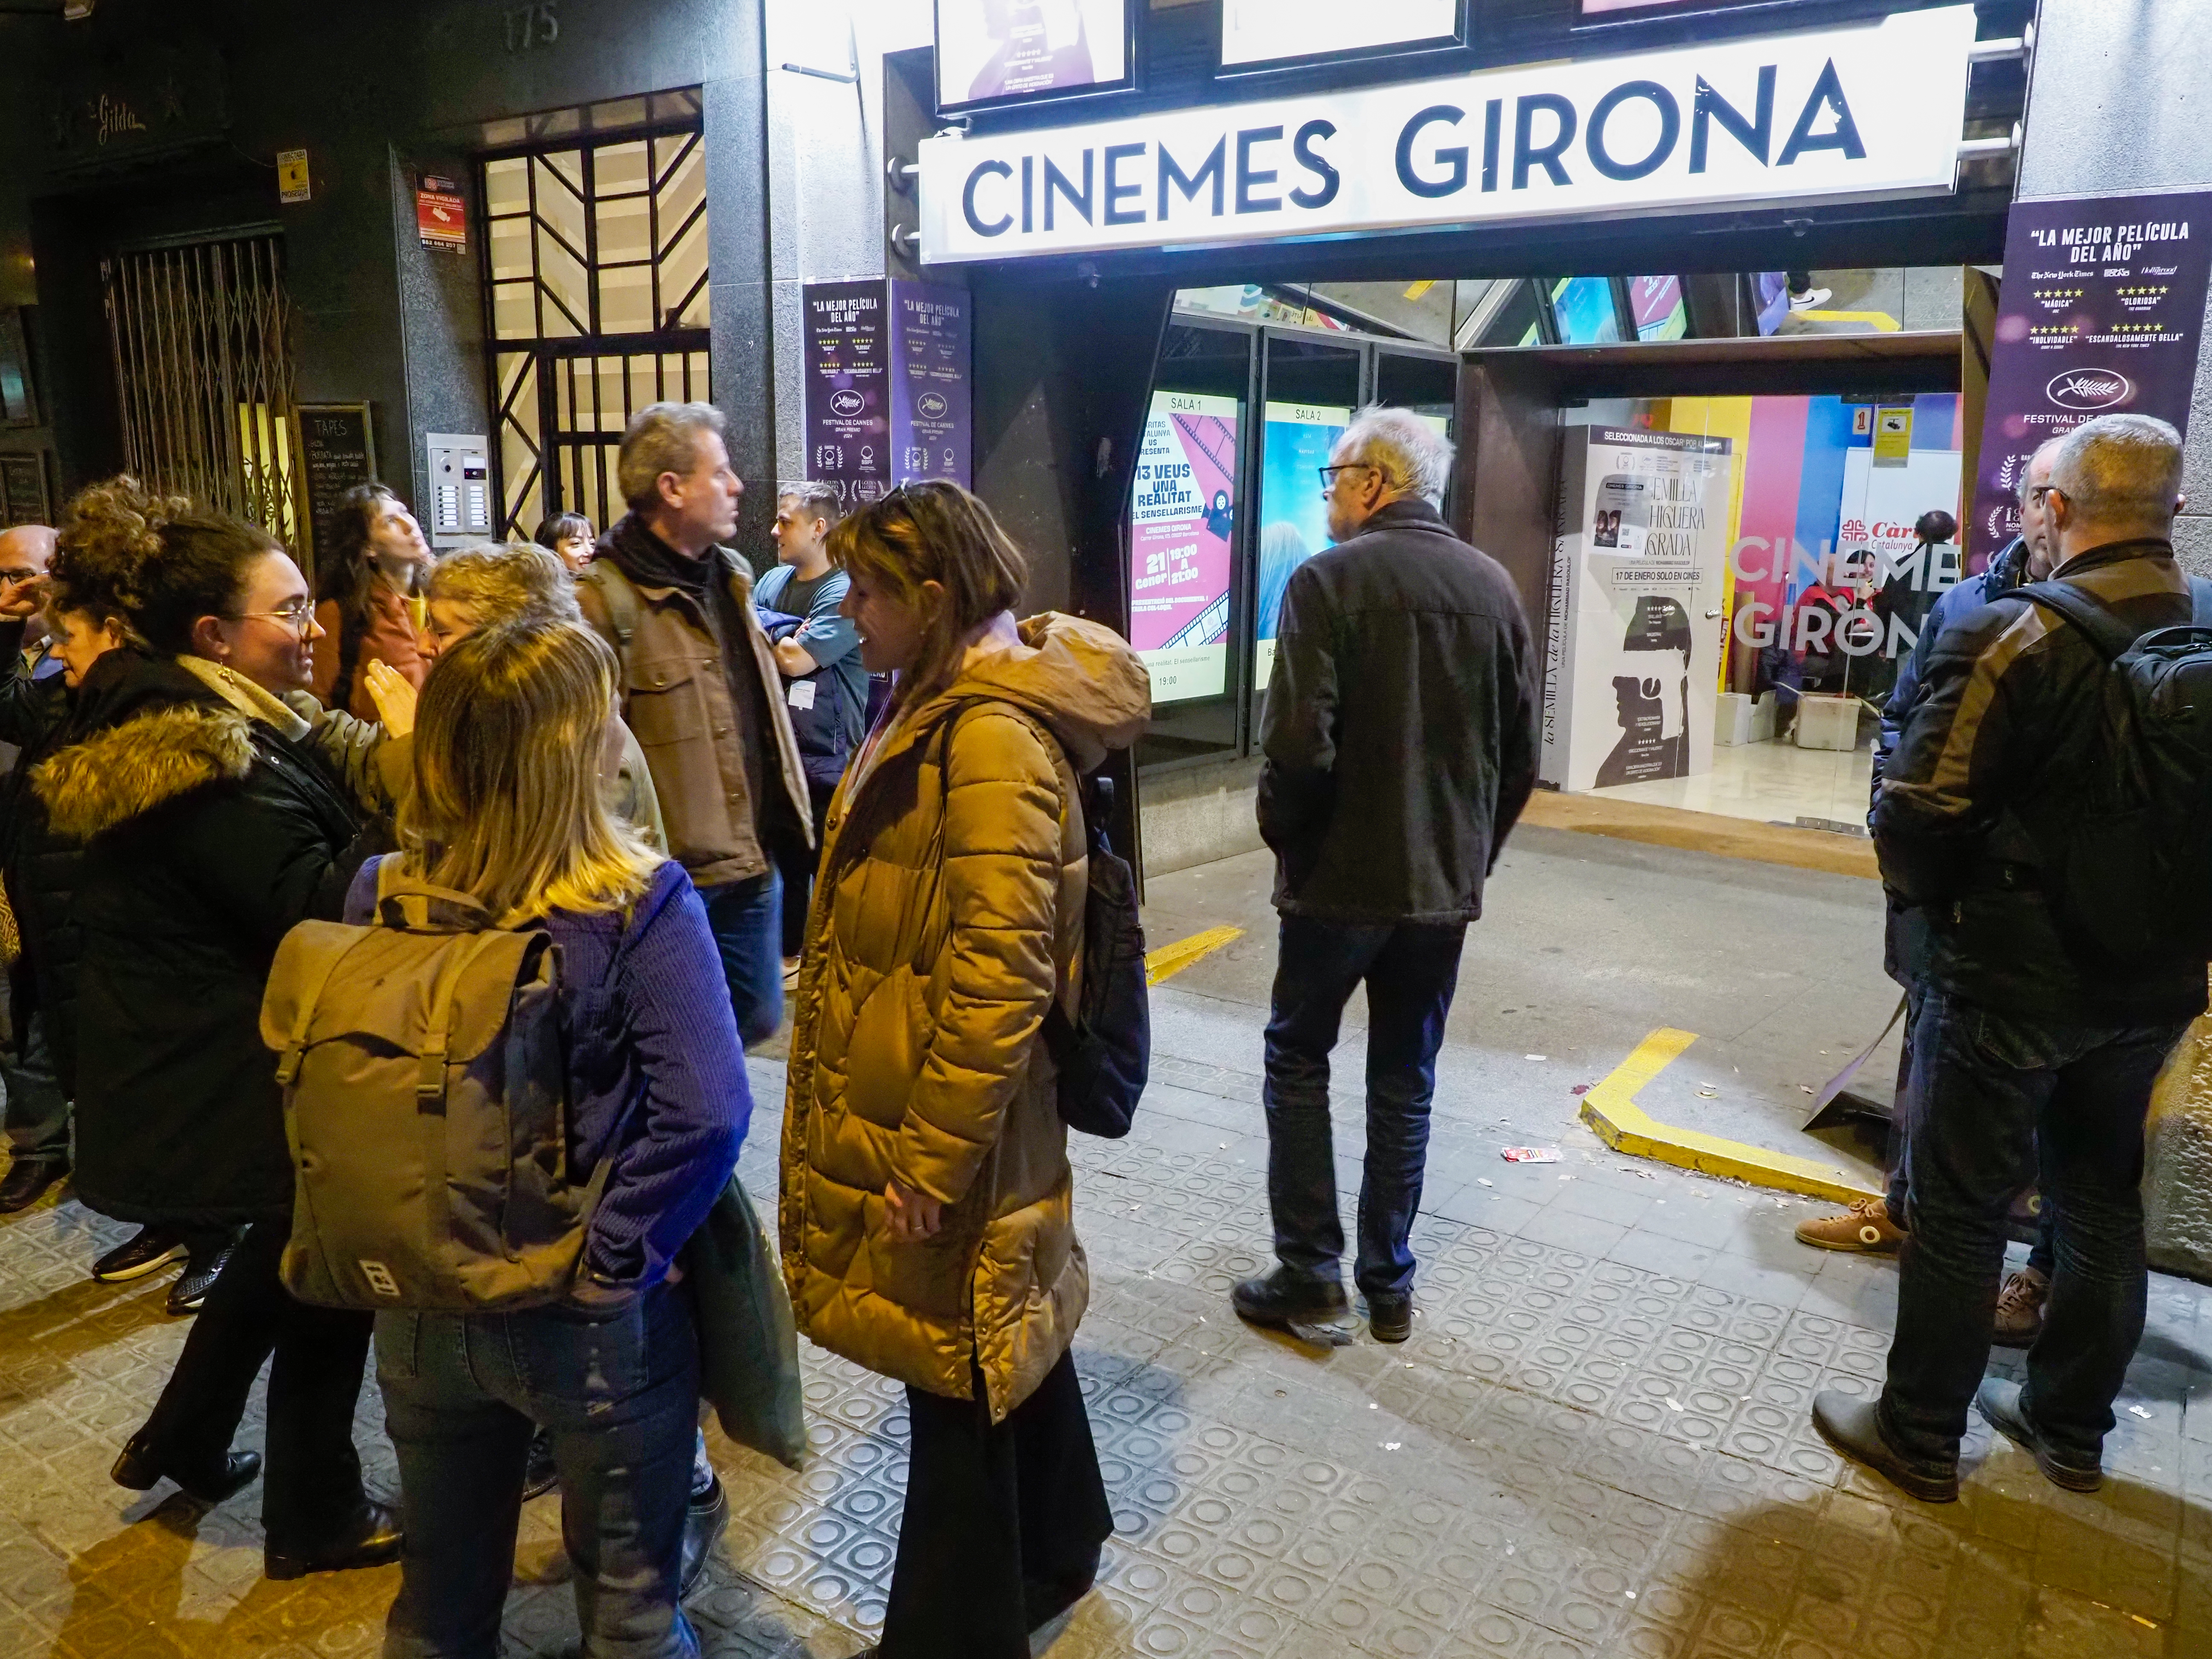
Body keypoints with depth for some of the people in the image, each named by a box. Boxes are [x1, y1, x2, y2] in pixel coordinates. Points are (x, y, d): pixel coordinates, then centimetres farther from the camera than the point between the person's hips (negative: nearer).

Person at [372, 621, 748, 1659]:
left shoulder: (379, 897, -9)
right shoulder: (640, 905, -21)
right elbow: (706, 1110, -29)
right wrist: (618, 1262, -18)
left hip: (420, 1310, 4)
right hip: (590, 1323, -4)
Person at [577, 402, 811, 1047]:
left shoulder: (731, 576, 11)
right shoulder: (603, 600, -17)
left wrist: (786, 820, 18)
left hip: (754, 860, 8)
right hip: (673, 874, -8)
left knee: (758, 1017, 18)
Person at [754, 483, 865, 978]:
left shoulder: (844, 593, -14)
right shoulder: (774, 581, 9)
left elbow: (797, 659, -21)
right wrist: (782, 637, -11)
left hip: (826, 757, -7)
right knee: (784, 855, 19)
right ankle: (789, 952, 35)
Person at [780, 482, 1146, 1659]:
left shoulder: (992, 737, -23)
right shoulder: (946, 707, 10)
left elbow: (997, 981, -26)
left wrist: (931, 1160, -20)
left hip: (945, 1124, -10)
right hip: (937, 1107, 10)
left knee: (957, 1387, 7)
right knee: (1005, 1340, 24)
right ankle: (1048, 1555, 45)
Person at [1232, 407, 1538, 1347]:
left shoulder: (1329, 580, -12)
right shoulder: (1493, 587, 5)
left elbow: (1299, 745, -20)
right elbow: (1521, 757, 7)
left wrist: (1284, 838, -3)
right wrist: (1474, 855, 16)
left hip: (1341, 877, -5)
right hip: (1445, 884, 5)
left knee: (1299, 1058, 12)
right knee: (1406, 1080, 14)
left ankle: (1310, 1272, 13)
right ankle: (1389, 1285, 22)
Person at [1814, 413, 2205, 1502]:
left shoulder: (2011, 639, -20)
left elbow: (1917, 813, -20)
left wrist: (1935, 900, -1)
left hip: (2014, 972, -6)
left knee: (1961, 1208, 7)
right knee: (2103, 1200, 20)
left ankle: (1920, 1435, 21)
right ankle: (2070, 1426, 36)